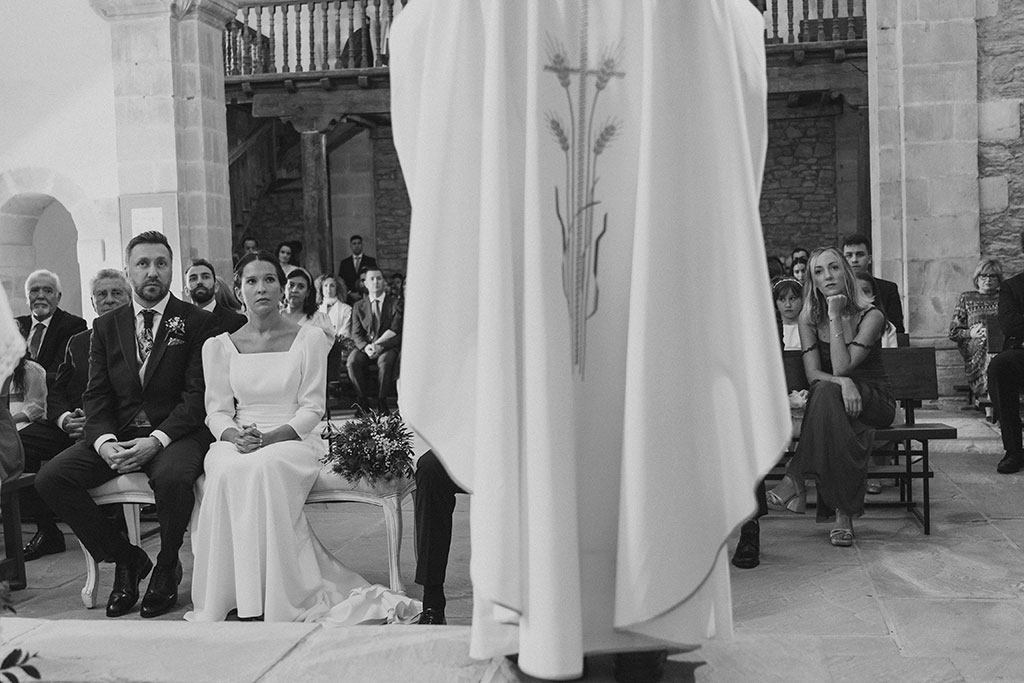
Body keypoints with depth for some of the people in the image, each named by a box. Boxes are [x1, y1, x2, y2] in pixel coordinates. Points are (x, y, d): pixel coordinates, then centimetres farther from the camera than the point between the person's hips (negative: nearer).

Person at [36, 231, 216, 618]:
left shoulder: (197, 322, 1)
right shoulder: (106, 326, 14)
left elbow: (198, 394, -7)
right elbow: (96, 394, 7)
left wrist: (157, 440, -21)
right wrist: (105, 441, -13)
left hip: (175, 433, -4)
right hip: (117, 434, 5)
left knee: (172, 477, -37)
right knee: (50, 478, -17)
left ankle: (167, 566, -6)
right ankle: (126, 559, 0)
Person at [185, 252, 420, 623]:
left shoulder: (309, 340, 5)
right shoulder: (219, 346, 11)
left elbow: (312, 408, 0)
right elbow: (217, 410, 8)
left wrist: (273, 436, -17)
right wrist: (235, 436, -15)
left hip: (293, 440, -2)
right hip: (237, 442, 2)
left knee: (263, 468, -36)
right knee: (227, 472, -34)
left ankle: (273, 601, -31)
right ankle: (224, 598, -24)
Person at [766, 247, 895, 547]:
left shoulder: (870, 316, -8)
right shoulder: (809, 317, 2)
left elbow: (841, 368, -20)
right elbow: (813, 373, -7)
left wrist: (835, 316, -19)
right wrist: (843, 383, -29)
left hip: (874, 400, -2)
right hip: (829, 402, 2)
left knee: (827, 393, -36)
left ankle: (796, 480, -40)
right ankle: (843, 513, -41)